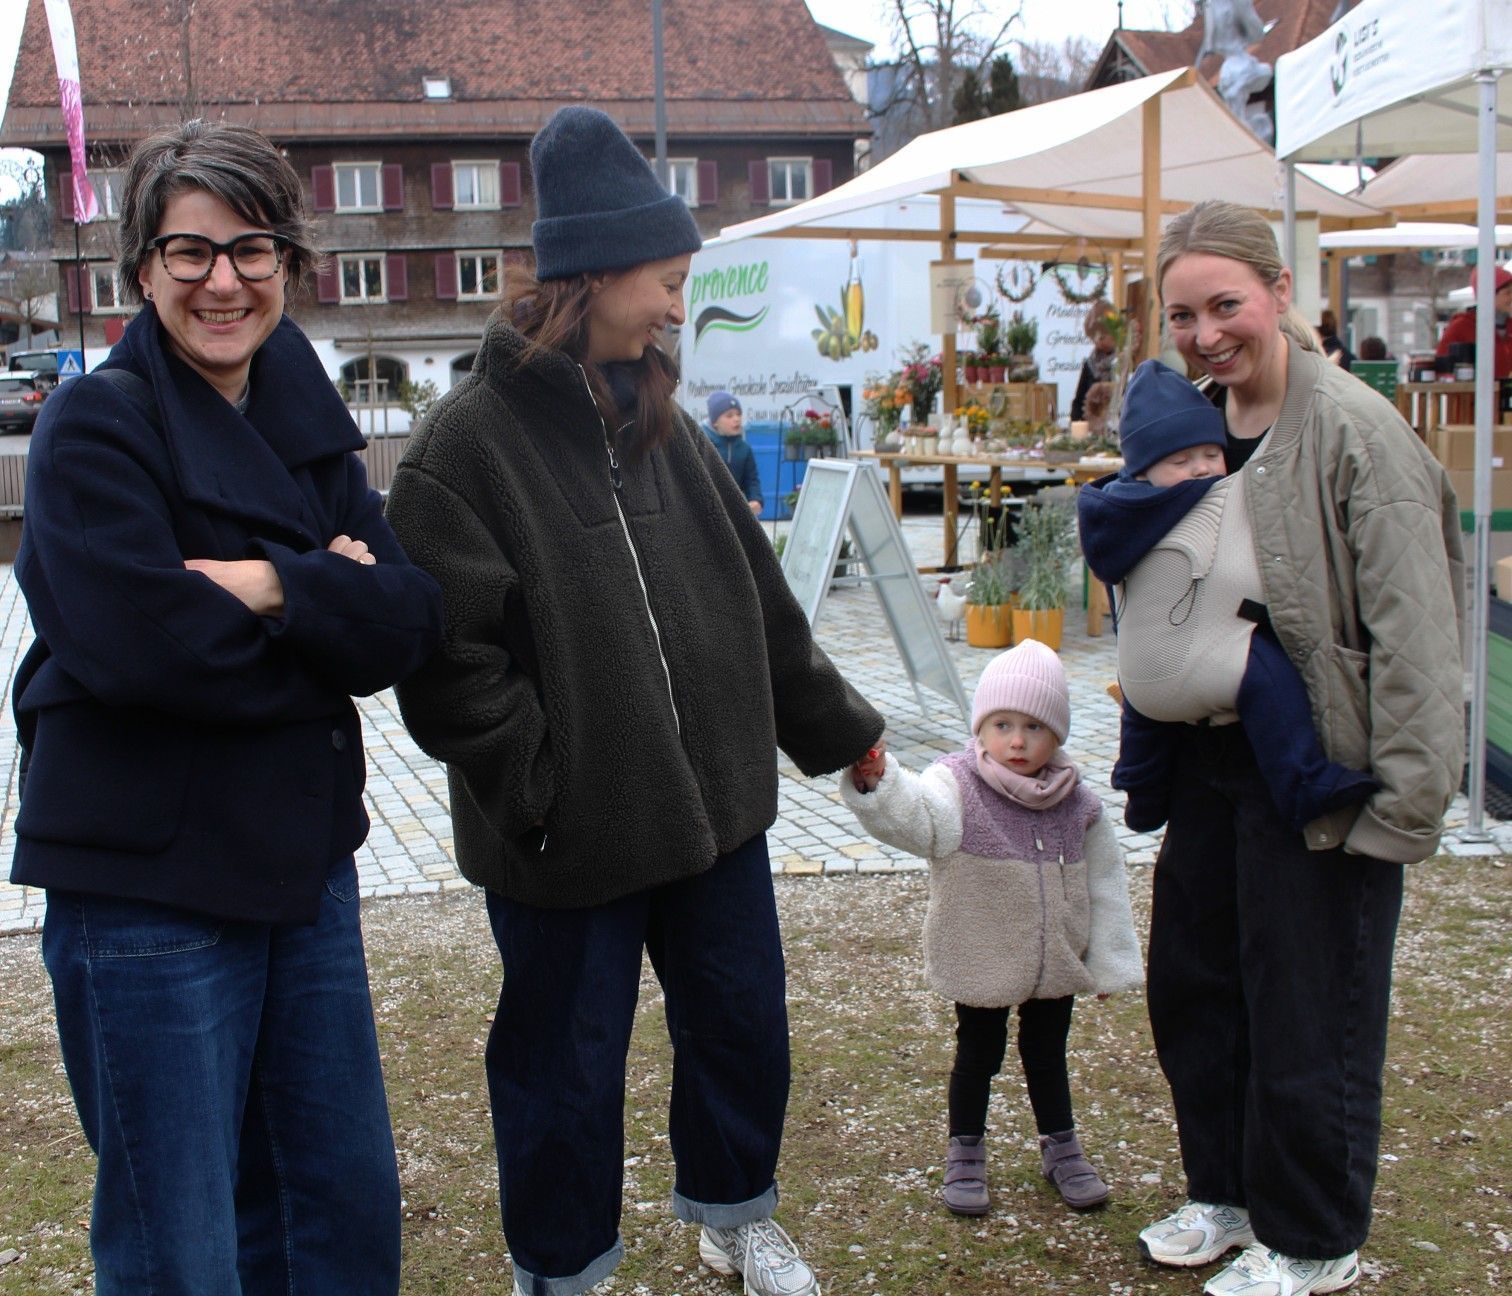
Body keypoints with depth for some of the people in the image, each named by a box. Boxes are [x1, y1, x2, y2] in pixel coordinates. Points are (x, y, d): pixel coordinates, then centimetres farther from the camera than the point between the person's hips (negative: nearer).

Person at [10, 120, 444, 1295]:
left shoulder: (308, 424, 8)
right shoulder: (96, 425, -10)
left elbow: (409, 621, -4)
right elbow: (150, 644, -23)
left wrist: (275, 585, -20)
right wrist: (333, 612, -10)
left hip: (305, 863, 7)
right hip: (145, 885, -6)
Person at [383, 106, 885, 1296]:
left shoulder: (661, 424, 7)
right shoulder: (472, 440, -15)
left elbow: (759, 599, 14)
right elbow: (450, 656, -18)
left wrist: (837, 726, 19)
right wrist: (533, 787, -17)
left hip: (716, 802, 7)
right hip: (570, 839, -6)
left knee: (742, 1020, 19)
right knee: (567, 1061, 10)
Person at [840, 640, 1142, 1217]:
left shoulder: (1078, 803, -5)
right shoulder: (959, 788, -17)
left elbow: (1104, 884, 2)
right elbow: (914, 815, -38)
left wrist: (1109, 963, 4)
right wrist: (875, 780, -58)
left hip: (1057, 962, 3)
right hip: (981, 962, -3)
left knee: (1047, 1053, 20)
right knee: (978, 1053, 12)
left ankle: (1061, 1147, 40)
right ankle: (965, 1154, 31)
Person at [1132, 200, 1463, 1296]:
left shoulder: (1353, 430, -16)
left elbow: (1413, 631, -19)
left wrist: (1404, 802, -21)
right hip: (1211, 761, 8)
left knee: (1308, 1018, 5)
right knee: (1191, 988, 17)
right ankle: (1227, 1192, 38)